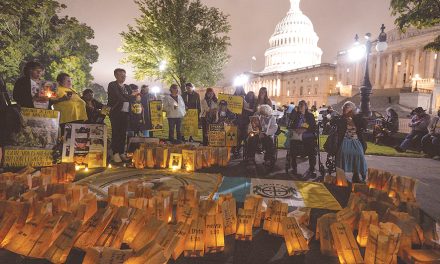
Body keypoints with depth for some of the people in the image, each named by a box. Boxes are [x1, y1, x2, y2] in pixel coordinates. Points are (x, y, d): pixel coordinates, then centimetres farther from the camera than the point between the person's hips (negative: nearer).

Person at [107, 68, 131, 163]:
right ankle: (115, 154, 1)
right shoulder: (112, 85, -2)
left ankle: (122, 153, 12)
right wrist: (127, 97, -4)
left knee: (123, 134, 6)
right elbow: (118, 97, -15)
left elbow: (129, 99, 14)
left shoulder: (127, 87, 19)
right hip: (116, 113, -6)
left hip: (125, 113, 6)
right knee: (116, 133, -4)